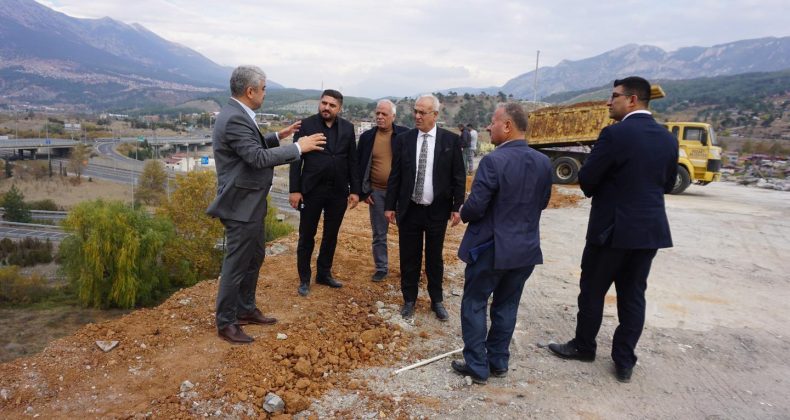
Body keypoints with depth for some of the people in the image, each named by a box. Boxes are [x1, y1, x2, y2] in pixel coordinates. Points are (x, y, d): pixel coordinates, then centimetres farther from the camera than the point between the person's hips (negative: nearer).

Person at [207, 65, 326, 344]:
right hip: (240, 205, -10)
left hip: (250, 203, 10)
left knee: (255, 258, 21)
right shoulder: (234, 119, -23)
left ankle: (246, 310, 36)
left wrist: (279, 136, 16)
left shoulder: (238, 114, 10)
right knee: (236, 265, 2)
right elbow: (258, 157, -28)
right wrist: (299, 147, -22)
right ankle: (225, 323, 18)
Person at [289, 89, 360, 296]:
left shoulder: (347, 128, 5)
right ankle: (304, 279, 22)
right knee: (307, 236, 7)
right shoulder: (306, 125, -4)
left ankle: (324, 273, 30)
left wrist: (355, 190, 2)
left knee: (331, 235, 14)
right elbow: (296, 159, -5)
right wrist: (294, 190, -10)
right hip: (311, 190, -3)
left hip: (339, 191, 3)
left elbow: (352, 161, 6)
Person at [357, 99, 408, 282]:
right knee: (379, 234, 11)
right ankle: (381, 268, 26)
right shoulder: (367, 136, 0)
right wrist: (363, 192, -1)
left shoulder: (404, 134, -5)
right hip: (377, 192, 2)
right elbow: (359, 166, 4)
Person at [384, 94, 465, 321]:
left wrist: (457, 206, -4)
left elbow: (458, 176, -1)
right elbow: (395, 176, 3)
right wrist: (390, 206, 2)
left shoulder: (451, 140, -4)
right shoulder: (403, 139, -1)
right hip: (409, 209, 1)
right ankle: (409, 299, 28)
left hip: (437, 211, -1)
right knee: (409, 258, 11)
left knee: (435, 259, 13)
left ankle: (437, 301, 30)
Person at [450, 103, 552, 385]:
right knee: (507, 305, 18)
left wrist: (463, 214, 1)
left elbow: (475, 207, -20)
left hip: (491, 248, -6)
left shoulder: (494, 161, -21)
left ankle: (477, 367, 16)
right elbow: (542, 203, 11)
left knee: (474, 305, 10)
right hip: (527, 248, 6)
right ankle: (499, 362, 28)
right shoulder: (544, 162, 1)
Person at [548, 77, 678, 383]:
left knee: (592, 290, 11)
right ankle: (624, 362, 20)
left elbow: (586, 180, -12)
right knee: (633, 295, 13)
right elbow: (667, 184, 14)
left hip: (612, 227, -6)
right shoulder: (668, 138, 6)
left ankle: (584, 347, 27)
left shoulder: (615, 134, -16)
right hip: (651, 228, 6)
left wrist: (603, 189, 9)